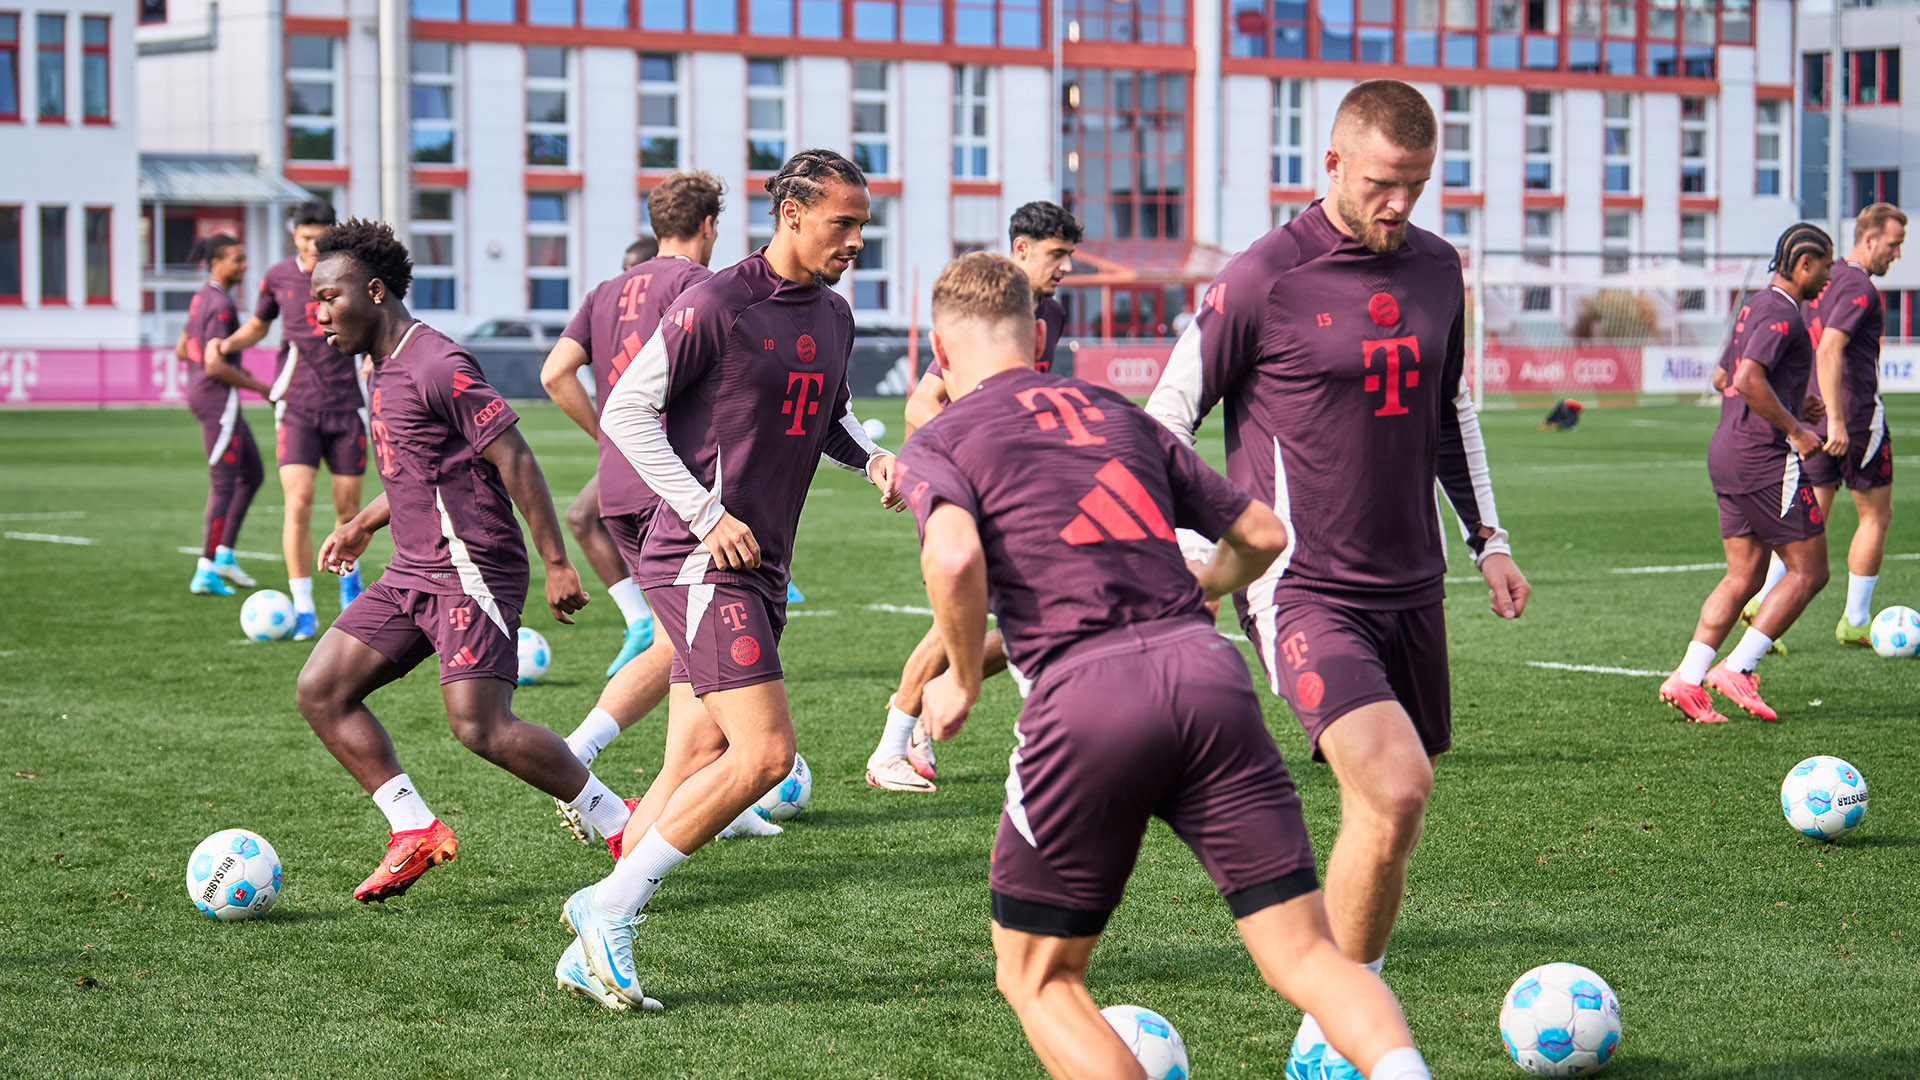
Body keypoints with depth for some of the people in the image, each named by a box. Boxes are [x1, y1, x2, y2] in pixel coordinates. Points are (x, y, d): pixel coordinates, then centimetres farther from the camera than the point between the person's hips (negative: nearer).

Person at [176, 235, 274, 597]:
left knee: (253, 474, 17)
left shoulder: (202, 297, 12)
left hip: (200, 391, 10)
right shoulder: (221, 304, -18)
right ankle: (205, 573, -3)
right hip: (217, 395, -10)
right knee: (223, 483, -6)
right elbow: (215, 365, -23)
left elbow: (182, 350, 20)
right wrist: (258, 386, -12)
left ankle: (224, 554, 19)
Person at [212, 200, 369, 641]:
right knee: (298, 504, -15)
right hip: (297, 409, 0)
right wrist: (228, 344, -2)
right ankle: (303, 609, -10)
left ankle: (349, 575, 39)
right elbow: (258, 325, 18)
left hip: (347, 406, 0)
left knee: (347, 509, 7)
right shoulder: (278, 277, 2)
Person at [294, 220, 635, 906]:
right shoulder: (387, 368, 15)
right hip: (412, 572, 10)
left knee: (481, 728, -17)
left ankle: (619, 821, -1)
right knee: (320, 691, 2)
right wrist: (363, 524, 28)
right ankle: (416, 833, 5)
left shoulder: (436, 367, -16)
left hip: (470, 571, -10)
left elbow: (514, 460, -18)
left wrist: (556, 564, -20)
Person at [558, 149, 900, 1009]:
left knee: (694, 770, 7)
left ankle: (594, 950, 12)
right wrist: (707, 514, -15)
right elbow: (625, 409, -9)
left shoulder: (834, 317, 12)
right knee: (765, 752, -17)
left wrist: (870, 456, 5)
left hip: (759, 571, 8)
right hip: (700, 560, -8)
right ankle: (610, 907, -7)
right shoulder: (717, 303, -11)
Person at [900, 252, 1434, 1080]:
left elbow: (955, 557, -10)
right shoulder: (1117, 413, 26)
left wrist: (962, 683, 6)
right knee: (1307, 956, 2)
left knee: (1036, 978, 15)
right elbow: (1263, 533, 28)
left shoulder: (937, 443, 12)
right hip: (1206, 668, 4)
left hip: (1085, 692, -3)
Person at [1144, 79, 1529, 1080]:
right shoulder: (1262, 280, -10)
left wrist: (1487, 537, 19)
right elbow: (1164, 419, -3)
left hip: (1410, 588, 7)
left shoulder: (1436, 268, 8)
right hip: (1302, 590, -7)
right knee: (1393, 788, -21)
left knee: (1390, 817, 8)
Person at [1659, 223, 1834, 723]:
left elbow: (1722, 378, 26)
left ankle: (1687, 678, 3)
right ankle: (1737, 669, -5)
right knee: (1809, 572, -2)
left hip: (1727, 452, 10)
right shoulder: (1781, 312, -13)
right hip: (1765, 457, -10)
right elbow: (1748, 380, -26)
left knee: (1744, 577, 11)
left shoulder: (1755, 305, 17)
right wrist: (1794, 429, -18)